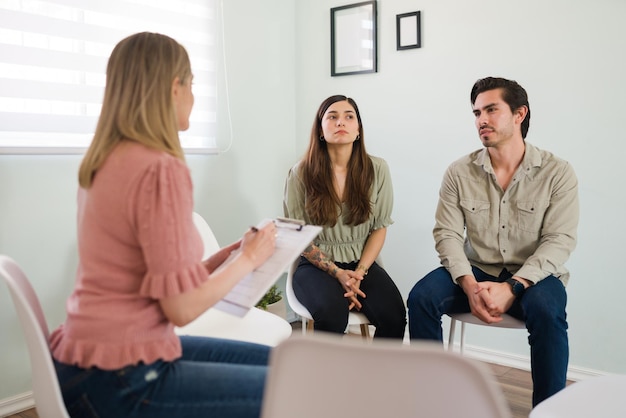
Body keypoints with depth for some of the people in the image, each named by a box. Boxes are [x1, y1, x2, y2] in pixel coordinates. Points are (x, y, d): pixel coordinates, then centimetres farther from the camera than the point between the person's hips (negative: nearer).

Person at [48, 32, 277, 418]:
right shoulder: (162, 169, -21)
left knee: (274, 362, 16)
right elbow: (182, 307, -20)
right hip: (123, 384, -9)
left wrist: (233, 253, 7)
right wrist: (249, 258, -6)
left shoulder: (103, 162, 6)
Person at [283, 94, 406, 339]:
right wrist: (338, 273, -13)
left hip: (362, 263, 2)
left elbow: (379, 228, 4)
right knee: (331, 313, -33)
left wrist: (360, 272, -10)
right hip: (317, 265, -2)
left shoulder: (377, 169, 0)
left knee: (393, 315, -25)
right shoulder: (301, 173, -4)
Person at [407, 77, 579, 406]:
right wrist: (470, 285, -22)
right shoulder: (459, 172, -1)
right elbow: (447, 234, -5)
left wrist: (512, 288, -24)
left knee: (546, 311, -35)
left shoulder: (557, 173, -6)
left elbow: (559, 240, -12)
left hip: (533, 275, -2)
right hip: (476, 271, 2)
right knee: (421, 297, -22)